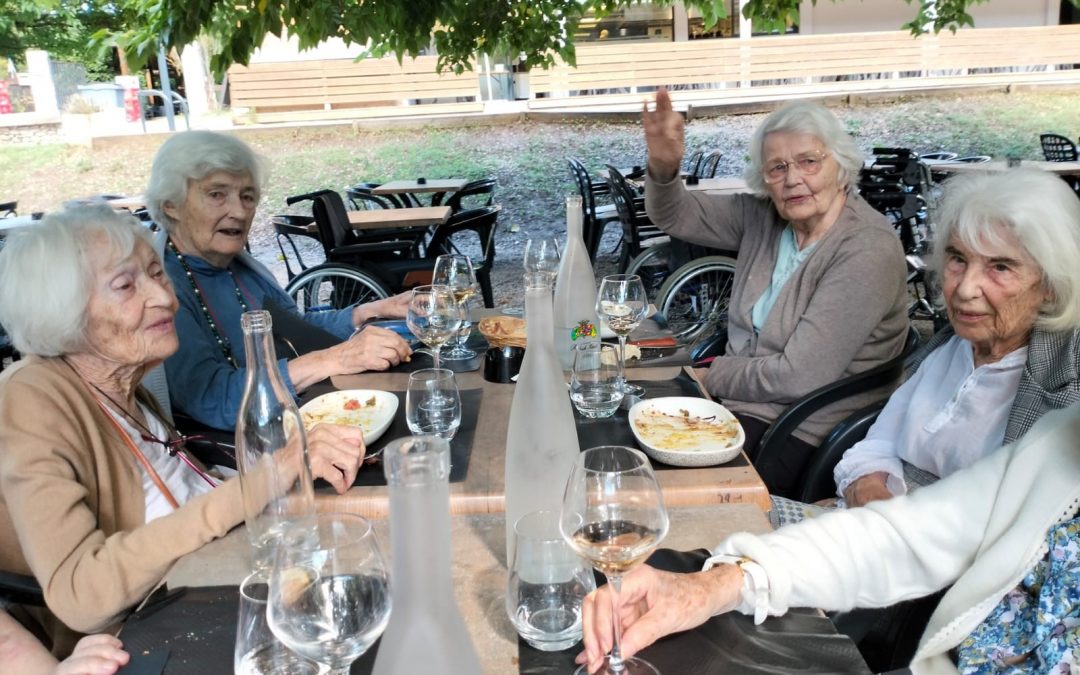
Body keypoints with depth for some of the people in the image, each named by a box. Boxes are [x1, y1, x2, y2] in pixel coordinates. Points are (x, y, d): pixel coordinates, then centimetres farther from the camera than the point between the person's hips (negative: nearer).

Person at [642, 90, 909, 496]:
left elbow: (797, 378, -23)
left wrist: (714, 374, -8)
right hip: (739, 396, 7)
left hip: (806, 434, -7)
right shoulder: (761, 217, 1)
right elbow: (675, 216, 6)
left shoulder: (868, 250, -21)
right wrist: (664, 166, -16)